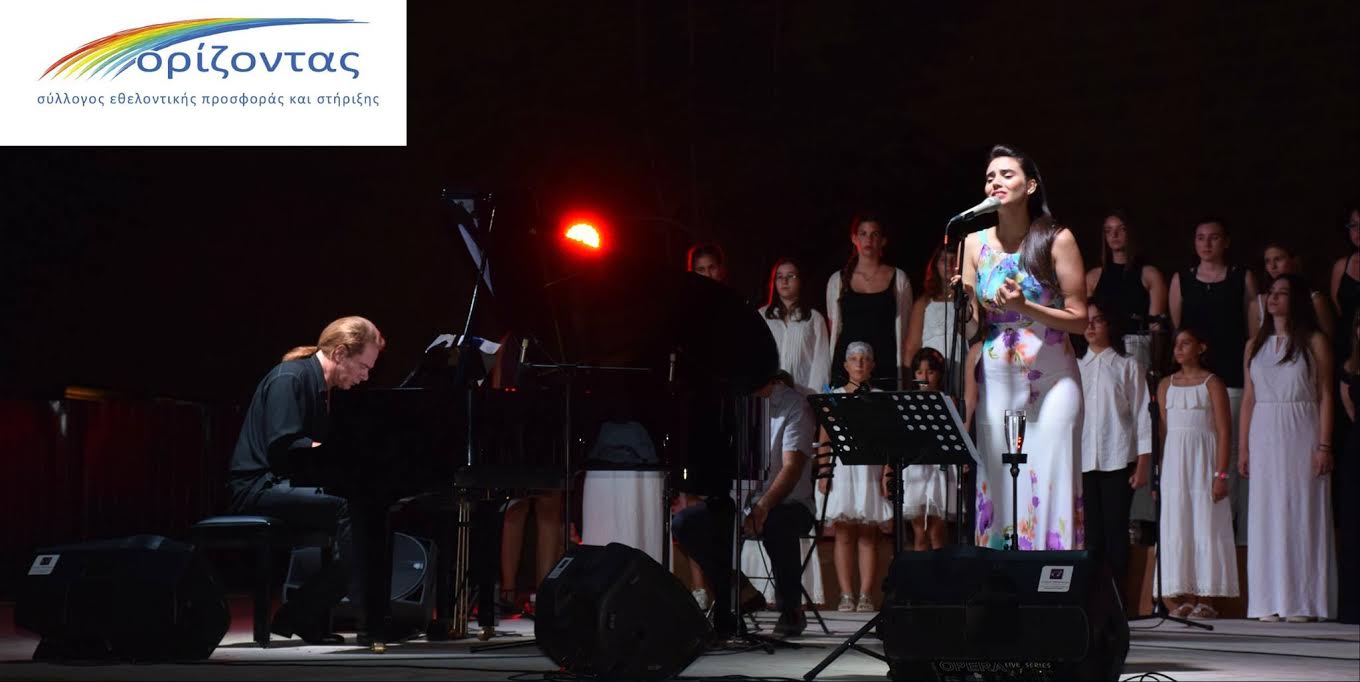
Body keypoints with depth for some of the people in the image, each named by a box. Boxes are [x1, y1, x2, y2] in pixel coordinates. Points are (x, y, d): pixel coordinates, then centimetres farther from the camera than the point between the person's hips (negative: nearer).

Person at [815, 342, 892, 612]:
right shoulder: (834, 397, 11)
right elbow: (824, 438, 8)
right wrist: (823, 472, -3)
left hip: (871, 470, 0)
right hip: (840, 469, 0)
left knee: (869, 535, -3)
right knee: (844, 534, -4)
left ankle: (866, 595, -4)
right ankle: (846, 595, -3)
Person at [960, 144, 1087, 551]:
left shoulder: (1057, 240, -4)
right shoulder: (976, 243, 6)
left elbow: (1079, 319, -5)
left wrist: (1023, 307, -17)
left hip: (1051, 379, -3)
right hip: (997, 380, 3)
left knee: (1050, 484, -6)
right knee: (999, 487, 1)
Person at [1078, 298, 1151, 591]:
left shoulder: (1127, 365, 4)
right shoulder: (1076, 366, 14)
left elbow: (1142, 415, 2)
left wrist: (1142, 465, -4)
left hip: (1119, 460, -3)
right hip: (1084, 461, 3)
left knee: (1116, 530, -2)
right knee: (1092, 532, 3)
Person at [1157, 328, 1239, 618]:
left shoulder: (1212, 383, 0)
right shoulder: (1166, 385, 13)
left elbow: (1224, 431, -5)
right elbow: (1161, 430, 12)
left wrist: (1221, 474, -13)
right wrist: (1156, 472, 5)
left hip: (1203, 460, -4)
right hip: (1173, 461, 4)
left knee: (1205, 526, -5)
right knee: (1177, 526, 1)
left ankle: (1206, 599, -2)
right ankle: (1186, 599, 4)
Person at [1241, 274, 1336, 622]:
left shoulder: (1314, 342, 2)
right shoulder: (1255, 346, 15)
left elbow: (1325, 396, -2)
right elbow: (1249, 398, 14)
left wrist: (1324, 446, -10)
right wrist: (1243, 447, 7)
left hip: (1301, 436, -4)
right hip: (1264, 439, 4)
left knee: (1301, 513, -5)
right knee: (1266, 515, 2)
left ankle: (1302, 602, -2)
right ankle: (1270, 603, 5)